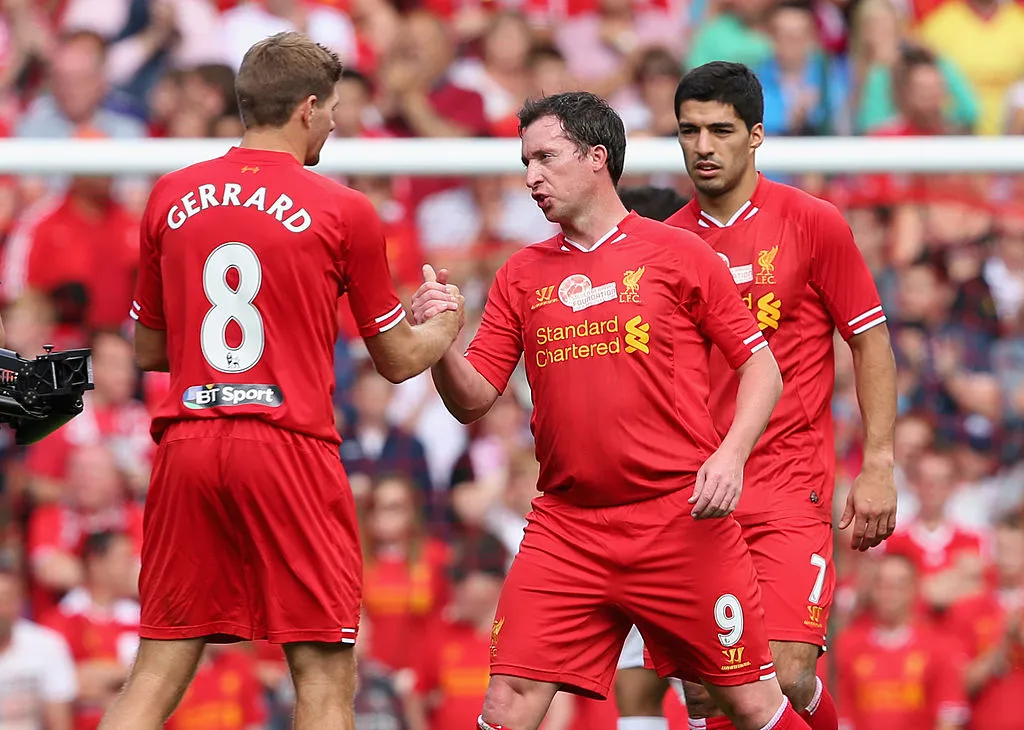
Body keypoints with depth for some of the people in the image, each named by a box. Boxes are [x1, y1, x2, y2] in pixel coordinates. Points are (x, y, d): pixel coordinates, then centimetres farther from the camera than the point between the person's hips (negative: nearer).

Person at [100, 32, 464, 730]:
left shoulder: (170, 197, 9)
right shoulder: (343, 209, -2)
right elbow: (397, 359, 8)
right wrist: (445, 325, 29)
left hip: (186, 445, 4)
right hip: (290, 451, -4)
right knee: (326, 674, 0)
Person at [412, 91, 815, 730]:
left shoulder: (678, 255, 2)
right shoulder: (521, 276, 11)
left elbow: (761, 366, 4)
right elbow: (473, 401, 9)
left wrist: (730, 455, -12)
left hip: (683, 519, -3)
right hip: (566, 527, 3)